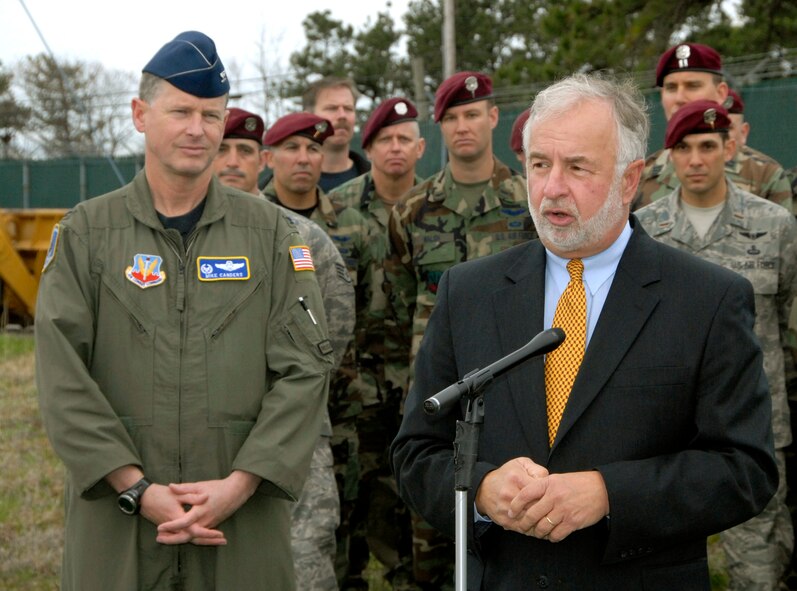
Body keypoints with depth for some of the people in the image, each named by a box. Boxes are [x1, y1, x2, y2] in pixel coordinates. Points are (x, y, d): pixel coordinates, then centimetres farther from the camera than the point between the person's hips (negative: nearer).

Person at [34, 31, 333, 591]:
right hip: (116, 523, 0)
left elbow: (305, 370, -1)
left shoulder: (269, 230, 6)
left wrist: (242, 482, -12)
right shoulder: (85, 231, 4)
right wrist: (137, 489, -12)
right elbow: (63, 379, -4)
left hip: (245, 521, 1)